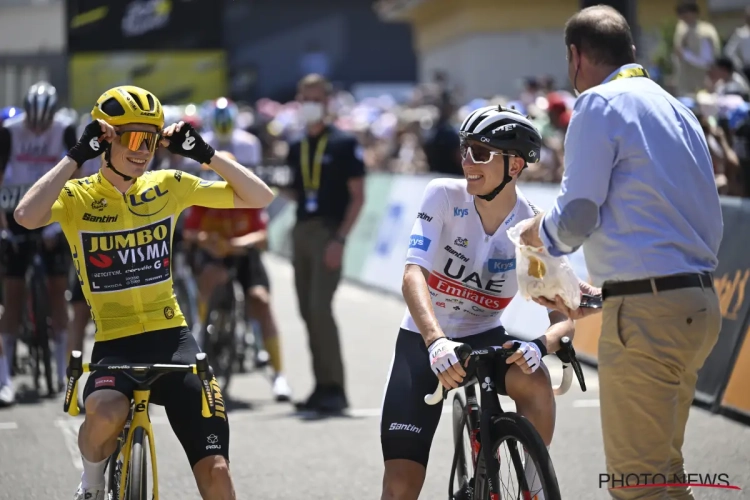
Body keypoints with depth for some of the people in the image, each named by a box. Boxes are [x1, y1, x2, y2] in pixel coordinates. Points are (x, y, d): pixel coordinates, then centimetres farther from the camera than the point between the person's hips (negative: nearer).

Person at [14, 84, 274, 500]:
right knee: (106, 414, -37)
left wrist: (205, 153, -6)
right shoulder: (78, 197, -4)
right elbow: (27, 216, -27)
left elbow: (259, 198, 4)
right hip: (114, 342, -3)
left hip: (172, 339, 3)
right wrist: (77, 156, -21)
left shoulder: (168, 186, 4)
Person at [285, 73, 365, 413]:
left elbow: (357, 197, -6)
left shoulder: (343, 144, -3)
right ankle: (322, 385, 11)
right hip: (302, 231, 7)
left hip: (328, 232, -7)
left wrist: (340, 239, -16)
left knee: (320, 307, -16)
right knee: (308, 310, 5)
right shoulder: (296, 148, 15)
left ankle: (335, 388, -13)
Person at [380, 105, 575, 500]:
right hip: (423, 341, 0)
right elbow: (413, 275, -27)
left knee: (535, 383, -34)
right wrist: (436, 341, -44)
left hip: (485, 338, 1)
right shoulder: (443, 196, -17)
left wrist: (541, 344, -41)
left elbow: (564, 316, -17)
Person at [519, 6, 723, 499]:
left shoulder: (599, 104, -7)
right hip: (700, 304, 9)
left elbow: (575, 218, -13)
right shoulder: (675, 108, 20)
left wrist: (536, 232, 12)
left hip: (647, 312, -9)